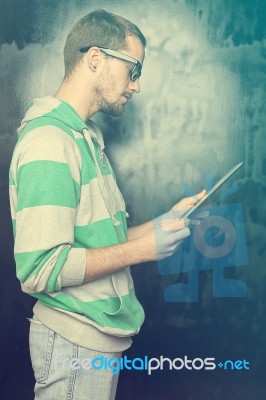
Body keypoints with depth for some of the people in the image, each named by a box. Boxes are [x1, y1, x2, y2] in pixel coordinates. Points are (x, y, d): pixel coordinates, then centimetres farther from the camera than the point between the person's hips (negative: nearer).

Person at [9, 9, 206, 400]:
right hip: (74, 342, -9)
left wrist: (162, 223, 1)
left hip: (101, 335, 9)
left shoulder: (85, 136, 10)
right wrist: (142, 248, -20)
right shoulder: (50, 139, -20)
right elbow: (40, 270, -26)